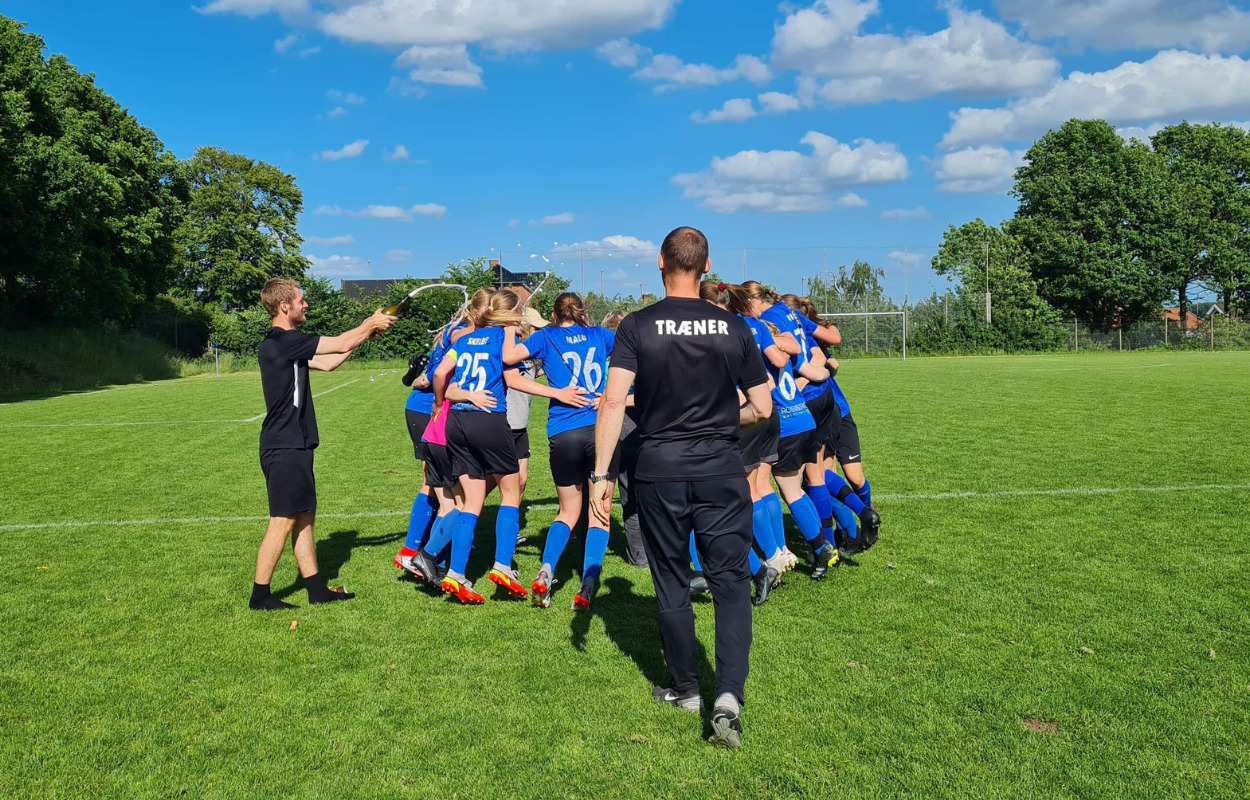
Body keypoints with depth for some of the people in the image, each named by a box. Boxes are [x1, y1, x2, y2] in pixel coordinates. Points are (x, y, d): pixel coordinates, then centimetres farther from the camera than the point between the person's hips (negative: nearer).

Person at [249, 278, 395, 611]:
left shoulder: (286, 343, 13)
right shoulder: (282, 342, -17)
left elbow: (328, 362, 18)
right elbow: (339, 344, -14)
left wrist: (365, 334, 14)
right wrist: (370, 324, 2)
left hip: (293, 446, 10)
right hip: (284, 449, -10)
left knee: (305, 517, 13)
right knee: (283, 521, -4)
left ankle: (317, 589, 19)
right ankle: (260, 595, 5)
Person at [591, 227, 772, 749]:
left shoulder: (637, 326, -4)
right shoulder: (733, 328, 1)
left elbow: (613, 400, -14)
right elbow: (762, 409, 3)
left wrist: (601, 474, -10)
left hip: (659, 471, 0)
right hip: (721, 471, 1)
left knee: (672, 584, 13)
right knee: (730, 580, 7)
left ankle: (685, 688, 27)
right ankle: (729, 693, -7)